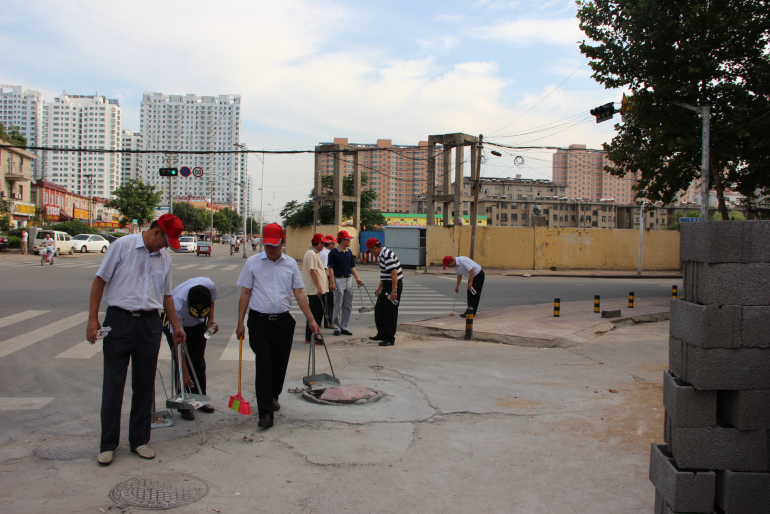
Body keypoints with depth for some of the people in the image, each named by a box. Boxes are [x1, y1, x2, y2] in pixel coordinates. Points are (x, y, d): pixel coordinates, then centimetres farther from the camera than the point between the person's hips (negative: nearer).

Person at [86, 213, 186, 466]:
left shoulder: (164, 257, 11)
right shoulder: (122, 246, -4)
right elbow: (100, 280, -3)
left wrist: (176, 326, 19)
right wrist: (93, 319, -8)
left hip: (149, 324, 4)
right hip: (119, 322, -4)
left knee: (144, 385, 8)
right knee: (113, 384, 2)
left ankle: (139, 440, 20)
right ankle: (108, 445, 13)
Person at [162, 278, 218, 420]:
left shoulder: (210, 286, -34)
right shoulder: (177, 305, -41)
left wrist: (210, 320, -16)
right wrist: (184, 373, -34)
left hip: (198, 325, 4)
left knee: (199, 362, 2)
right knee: (181, 364, -12)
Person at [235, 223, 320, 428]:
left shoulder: (291, 263, 6)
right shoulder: (253, 262, 1)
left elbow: (299, 293, 6)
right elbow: (245, 293, 3)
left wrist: (311, 320, 1)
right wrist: (240, 323, 0)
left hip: (283, 321, 3)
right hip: (259, 321, -3)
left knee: (280, 365, 12)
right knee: (264, 367, -7)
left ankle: (272, 397, 36)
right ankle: (265, 413, -6)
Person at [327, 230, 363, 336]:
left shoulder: (349, 252, 11)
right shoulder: (333, 252, -8)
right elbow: (331, 268, -11)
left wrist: (357, 278, 5)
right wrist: (332, 282, -18)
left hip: (349, 280, 7)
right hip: (339, 280, -7)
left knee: (348, 306, 8)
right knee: (338, 306, 0)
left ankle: (344, 327, 16)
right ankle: (336, 327, 9)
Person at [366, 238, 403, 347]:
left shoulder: (387, 255, -19)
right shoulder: (382, 255, 13)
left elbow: (394, 273, -26)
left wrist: (394, 290, -28)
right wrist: (379, 288, 29)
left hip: (394, 285, -11)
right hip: (387, 286, 11)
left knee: (390, 313, -3)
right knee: (379, 309, 16)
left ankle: (390, 339, 6)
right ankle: (382, 334, 26)